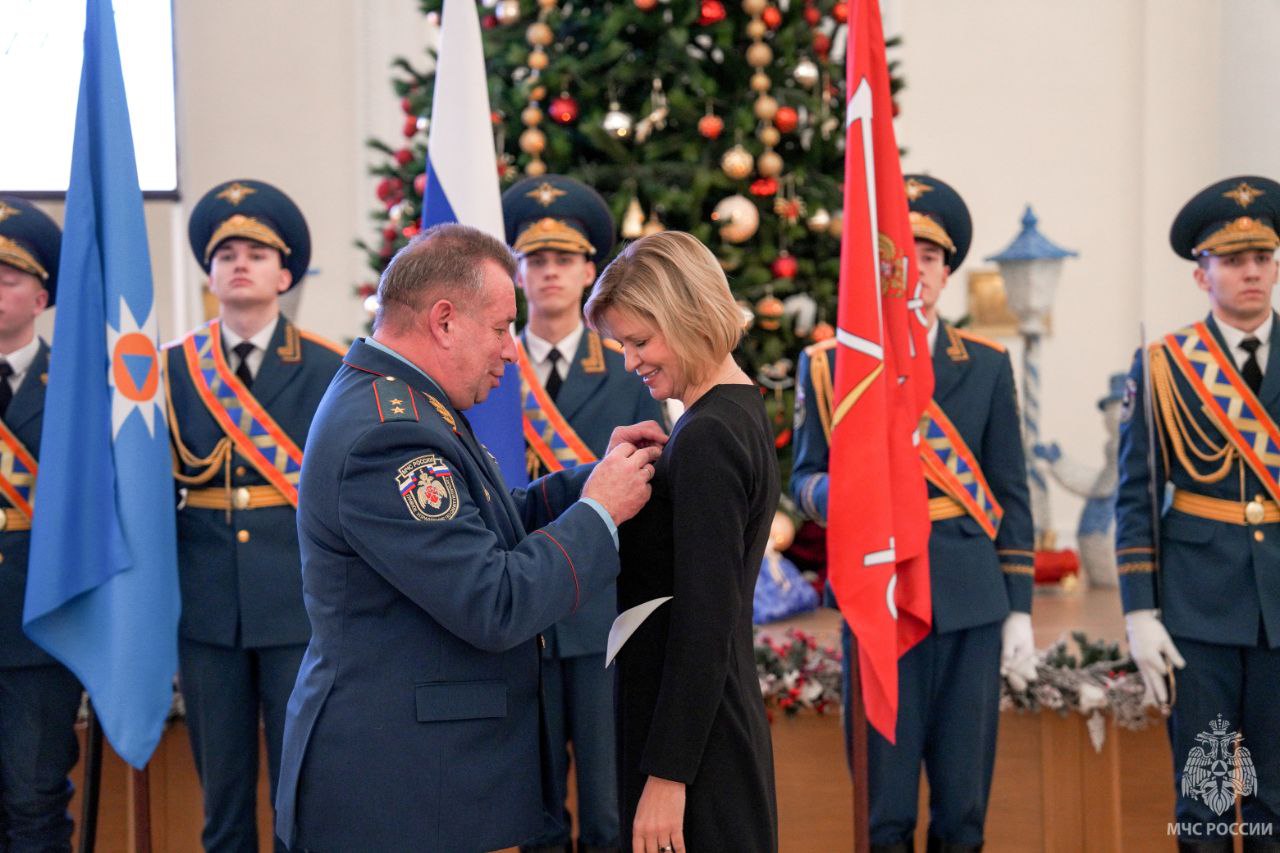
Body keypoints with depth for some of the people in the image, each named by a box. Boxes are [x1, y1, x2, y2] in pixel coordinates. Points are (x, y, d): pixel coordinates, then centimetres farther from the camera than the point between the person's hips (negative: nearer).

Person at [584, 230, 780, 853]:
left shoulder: (706, 439, -18)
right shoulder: (743, 414, 11)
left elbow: (704, 625, -20)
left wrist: (667, 775, -18)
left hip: (698, 749, -10)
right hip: (726, 724, 10)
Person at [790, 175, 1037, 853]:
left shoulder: (987, 365, 9)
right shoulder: (829, 363, 5)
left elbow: (1010, 494, 9)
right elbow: (804, 476, 7)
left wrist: (1019, 608, 4)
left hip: (970, 599, 1)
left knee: (963, 797, 6)